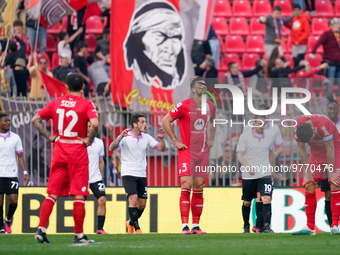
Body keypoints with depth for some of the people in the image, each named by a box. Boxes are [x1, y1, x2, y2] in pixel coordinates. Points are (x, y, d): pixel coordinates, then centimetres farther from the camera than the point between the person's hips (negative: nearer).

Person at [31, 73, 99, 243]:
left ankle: (41, 229, -1)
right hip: (78, 154, -4)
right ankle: (79, 234, 2)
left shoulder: (56, 103, 7)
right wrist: (89, 139, -8)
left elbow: (35, 119, 6)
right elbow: (94, 124, -23)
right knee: (79, 196, 0)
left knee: (52, 194, 8)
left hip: (59, 152, 4)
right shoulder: (86, 104, -6)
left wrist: (48, 136, 8)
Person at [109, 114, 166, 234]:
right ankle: (136, 227, -16)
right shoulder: (125, 137, -8)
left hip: (141, 174, 5)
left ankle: (131, 222, 29)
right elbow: (111, 148, -19)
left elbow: (161, 148, 5)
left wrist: (162, 138, -15)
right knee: (133, 199, -20)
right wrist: (120, 137, -35)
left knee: (142, 204, 4)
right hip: (128, 173, -5)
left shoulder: (146, 138, 6)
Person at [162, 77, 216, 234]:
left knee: (198, 188, 5)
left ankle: (196, 225, 9)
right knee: (186, 187, -12)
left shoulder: (211, 107, 10)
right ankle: (185, 225, -13)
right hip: (186, 151, -5)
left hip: (203, 152, 5)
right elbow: (166, 121, -3)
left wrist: (211, 140, 17)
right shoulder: (184, 106, -7)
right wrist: (175, 141, -6)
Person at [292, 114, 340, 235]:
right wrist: (308, 173, -8)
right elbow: (301, 149, -9)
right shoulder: (297, 126, -21)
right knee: (309, 185, -7)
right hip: (316, 153, 4)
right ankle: (310, 227, -4)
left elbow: (330, 149, -26)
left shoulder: (323, 125, -36)